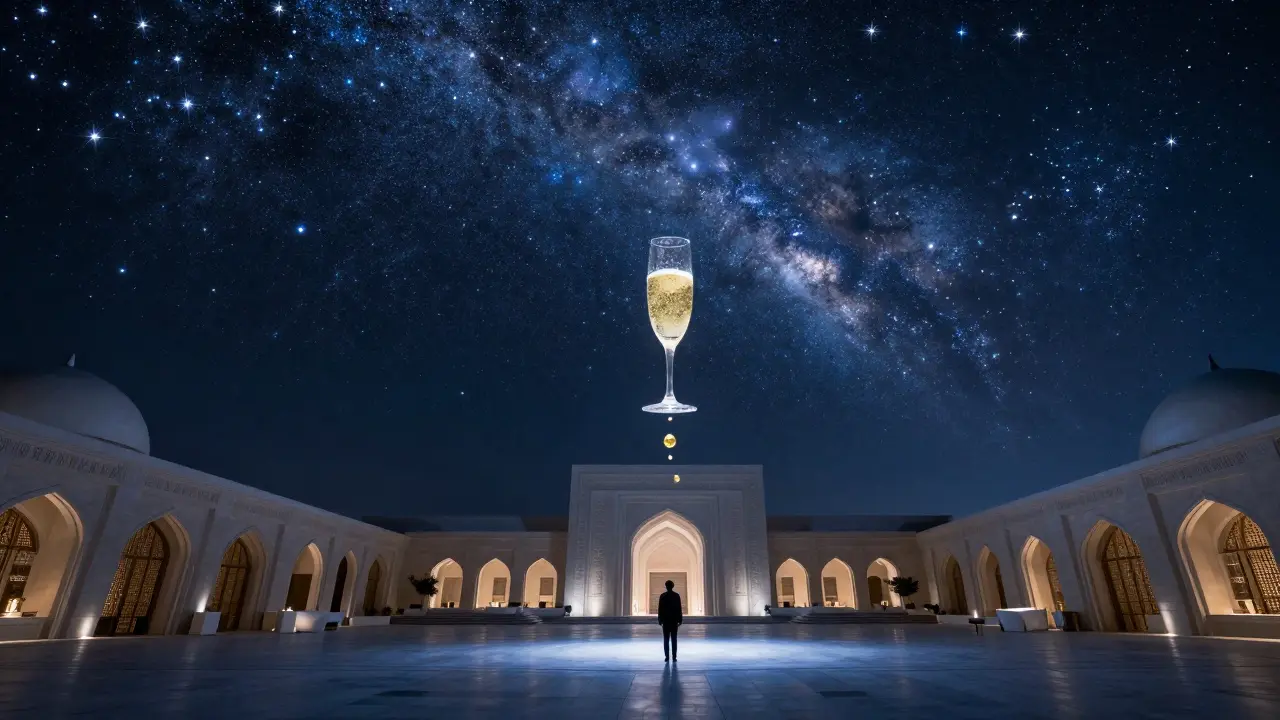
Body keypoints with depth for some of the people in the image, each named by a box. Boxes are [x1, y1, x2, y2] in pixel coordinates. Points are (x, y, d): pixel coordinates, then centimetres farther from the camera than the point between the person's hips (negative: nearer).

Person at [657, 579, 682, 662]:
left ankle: (667, 657, -1)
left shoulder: (662, 596, -4)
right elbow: (679, 609, -2)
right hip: (674, 620, 1)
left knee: (666, 639, 3)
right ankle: (674, 657, 0)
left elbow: (660, 609, -4)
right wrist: (680, 620, 5)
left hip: (665, 620, -1)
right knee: (673, 639, 4)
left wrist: (660, 620, 3)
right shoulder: (677, 595, -3)